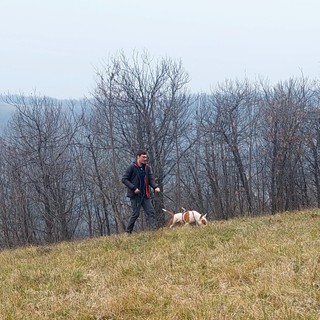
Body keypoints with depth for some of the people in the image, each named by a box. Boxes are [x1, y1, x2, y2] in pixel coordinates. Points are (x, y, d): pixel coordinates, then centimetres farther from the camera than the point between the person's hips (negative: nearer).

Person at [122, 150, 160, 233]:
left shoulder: (147, 168, 10)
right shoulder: (132, 167, -6)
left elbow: (151, 179, 10)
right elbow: (124, 179, -7)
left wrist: (155, 187, -11)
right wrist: (134, 188, -16)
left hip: (145, 195, 5)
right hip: (135, 195, -5)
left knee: (150, 211, -6)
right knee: (136, 214, -4)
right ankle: (128, 231, 8)